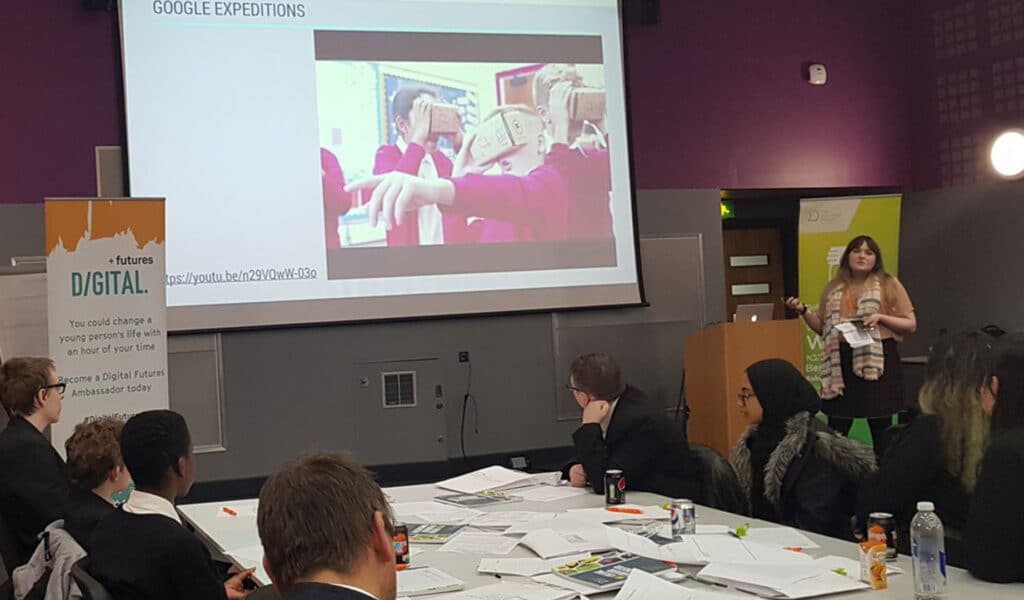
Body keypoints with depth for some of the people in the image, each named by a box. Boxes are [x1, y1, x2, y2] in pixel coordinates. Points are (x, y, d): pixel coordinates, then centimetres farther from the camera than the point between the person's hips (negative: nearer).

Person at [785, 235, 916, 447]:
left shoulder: (889, 285, 3)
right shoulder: (833, 289, 12)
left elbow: (911, 325, 2)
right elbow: (822, 328, 17)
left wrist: (880, 317, -13)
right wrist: (803, 311, 0)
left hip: (877, 361, -3)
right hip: (840, 364, 3)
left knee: (881, 430, 3)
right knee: (835, 432, 3)